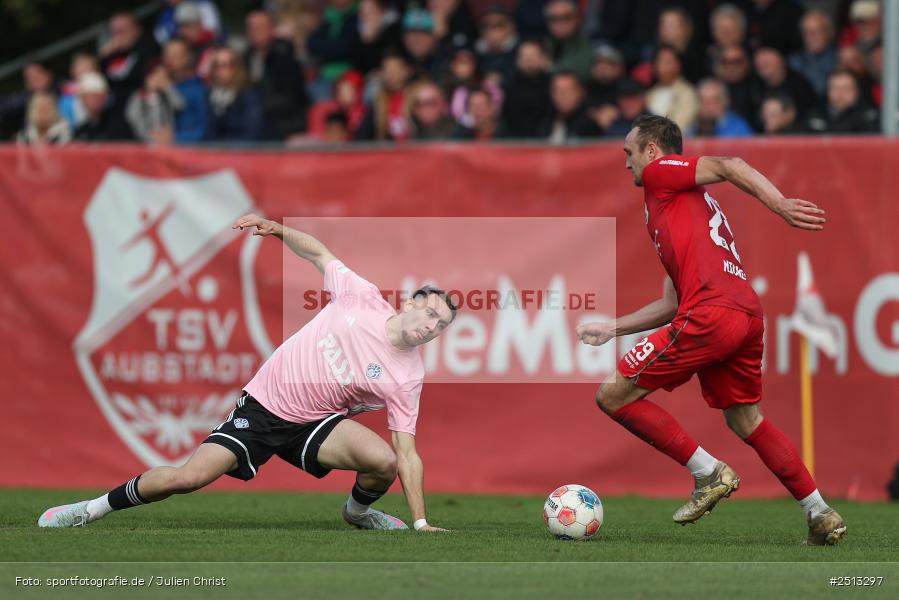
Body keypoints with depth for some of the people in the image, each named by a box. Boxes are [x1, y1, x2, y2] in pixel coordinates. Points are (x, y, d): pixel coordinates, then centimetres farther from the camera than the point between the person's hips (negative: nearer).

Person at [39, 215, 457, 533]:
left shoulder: (408, 379, -8)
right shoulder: (361, 298, -9)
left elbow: (406, 455, -7)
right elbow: (317, 253, 6)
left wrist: (421, 523, -13)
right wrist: (274, 229, -8)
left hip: (314, 424, 1)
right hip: (262, 405, -1)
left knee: (384, 459, -27)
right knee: (190, 477, -18)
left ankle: (358, 510, 10)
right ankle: (94, 509, 4)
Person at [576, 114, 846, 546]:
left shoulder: (660, 174, 10)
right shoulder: (694, 203, 34)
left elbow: (727, 166, -7)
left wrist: (780, 205, -19)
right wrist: (611, 328, 36)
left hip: (710, 316, -9)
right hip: (748, 316, 9)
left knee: (613, 396, -1)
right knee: (745, 420, 23)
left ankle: (709, 472, -3)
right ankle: (821, 516, 17)